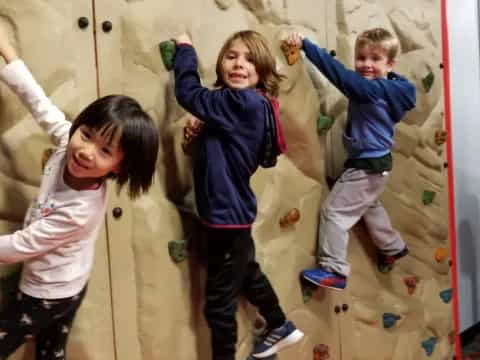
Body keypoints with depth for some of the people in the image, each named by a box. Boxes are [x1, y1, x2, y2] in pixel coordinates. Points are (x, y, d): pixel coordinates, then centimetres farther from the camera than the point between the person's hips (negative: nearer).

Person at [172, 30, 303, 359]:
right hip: (232, 211, 11)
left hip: (227, 214, -11)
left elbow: (188, 93, -22)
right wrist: (202, 132, -8)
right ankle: (281, 328, 52)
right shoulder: (244, 106, 4)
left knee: (219, 303, 5)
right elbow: (220, 146, 12)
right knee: (247, 275, 31)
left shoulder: (244, 103, -23)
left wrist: (185, 49, -7)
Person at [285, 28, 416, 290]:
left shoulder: (376, 89, -28)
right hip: (374, 161, 11)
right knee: (369, 206, 31)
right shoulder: (383, 87, 2)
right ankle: (393, 247, 51)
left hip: (367, 165, -11)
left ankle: (334, 271, 3)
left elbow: (341, 75, -37)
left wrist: (305, 45, -40)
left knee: (334, 210, -4)